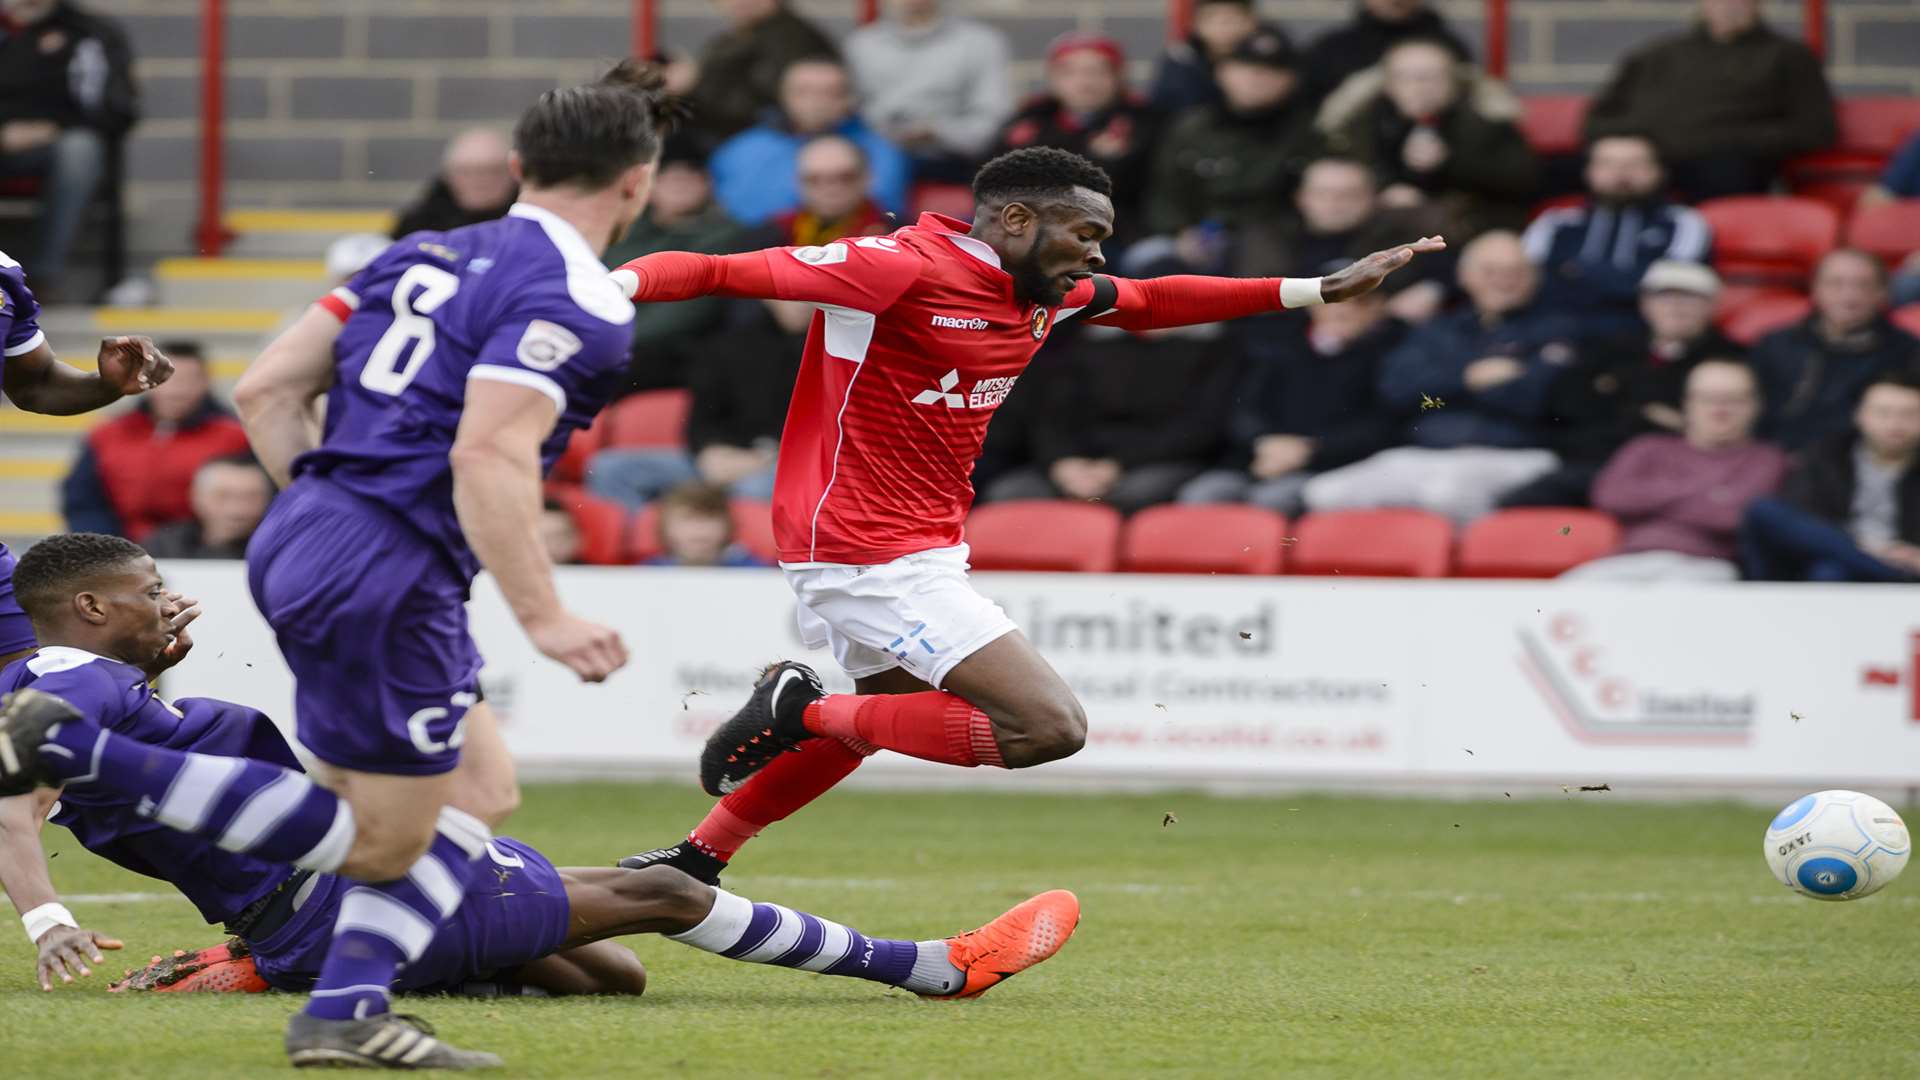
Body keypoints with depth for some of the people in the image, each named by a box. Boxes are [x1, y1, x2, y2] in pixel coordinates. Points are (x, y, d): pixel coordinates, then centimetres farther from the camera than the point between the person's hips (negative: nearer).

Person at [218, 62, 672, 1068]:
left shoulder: (429, 257, 15)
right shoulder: (573, 301, -11)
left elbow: (266, 389, 13)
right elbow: (489, 455, -23)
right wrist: (543, 617, -22)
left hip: (301, 536, 9)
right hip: (386, 579, -9)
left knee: (480, 791, 15)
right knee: (387, 845, 2)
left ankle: (348, 1013, 8)